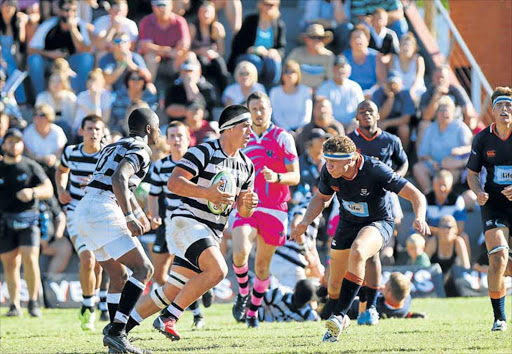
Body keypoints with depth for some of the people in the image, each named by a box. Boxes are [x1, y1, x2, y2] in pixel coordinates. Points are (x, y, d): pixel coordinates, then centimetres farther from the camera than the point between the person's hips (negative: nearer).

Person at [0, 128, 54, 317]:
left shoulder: (31, 166, 3)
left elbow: (48, 190, -2)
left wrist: (33, 192, -20)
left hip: (27, 219, -2)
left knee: (30, 260, -14)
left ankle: (33, 302, -2)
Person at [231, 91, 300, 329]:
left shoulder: (282, 138, -1)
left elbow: (295, 176, -5)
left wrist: (277, 177, -24)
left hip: (274, 209, -1)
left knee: (262, 265, 8)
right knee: (239, 253, -24)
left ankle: (253, 310, 29)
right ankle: (242, 293, 4)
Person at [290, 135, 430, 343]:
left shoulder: (375, 170, -29)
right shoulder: (328, 172, -15)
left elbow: (417, 196, -26)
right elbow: (321, 198, 8)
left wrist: (420, 218, -46)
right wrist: (306, 221, -8)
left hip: (378, 223, -5)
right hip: (347, 224, 5)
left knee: (357, 253, -37)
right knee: (334, 286, 6)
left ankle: (339, 315, -32)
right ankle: (341, 321, 38)